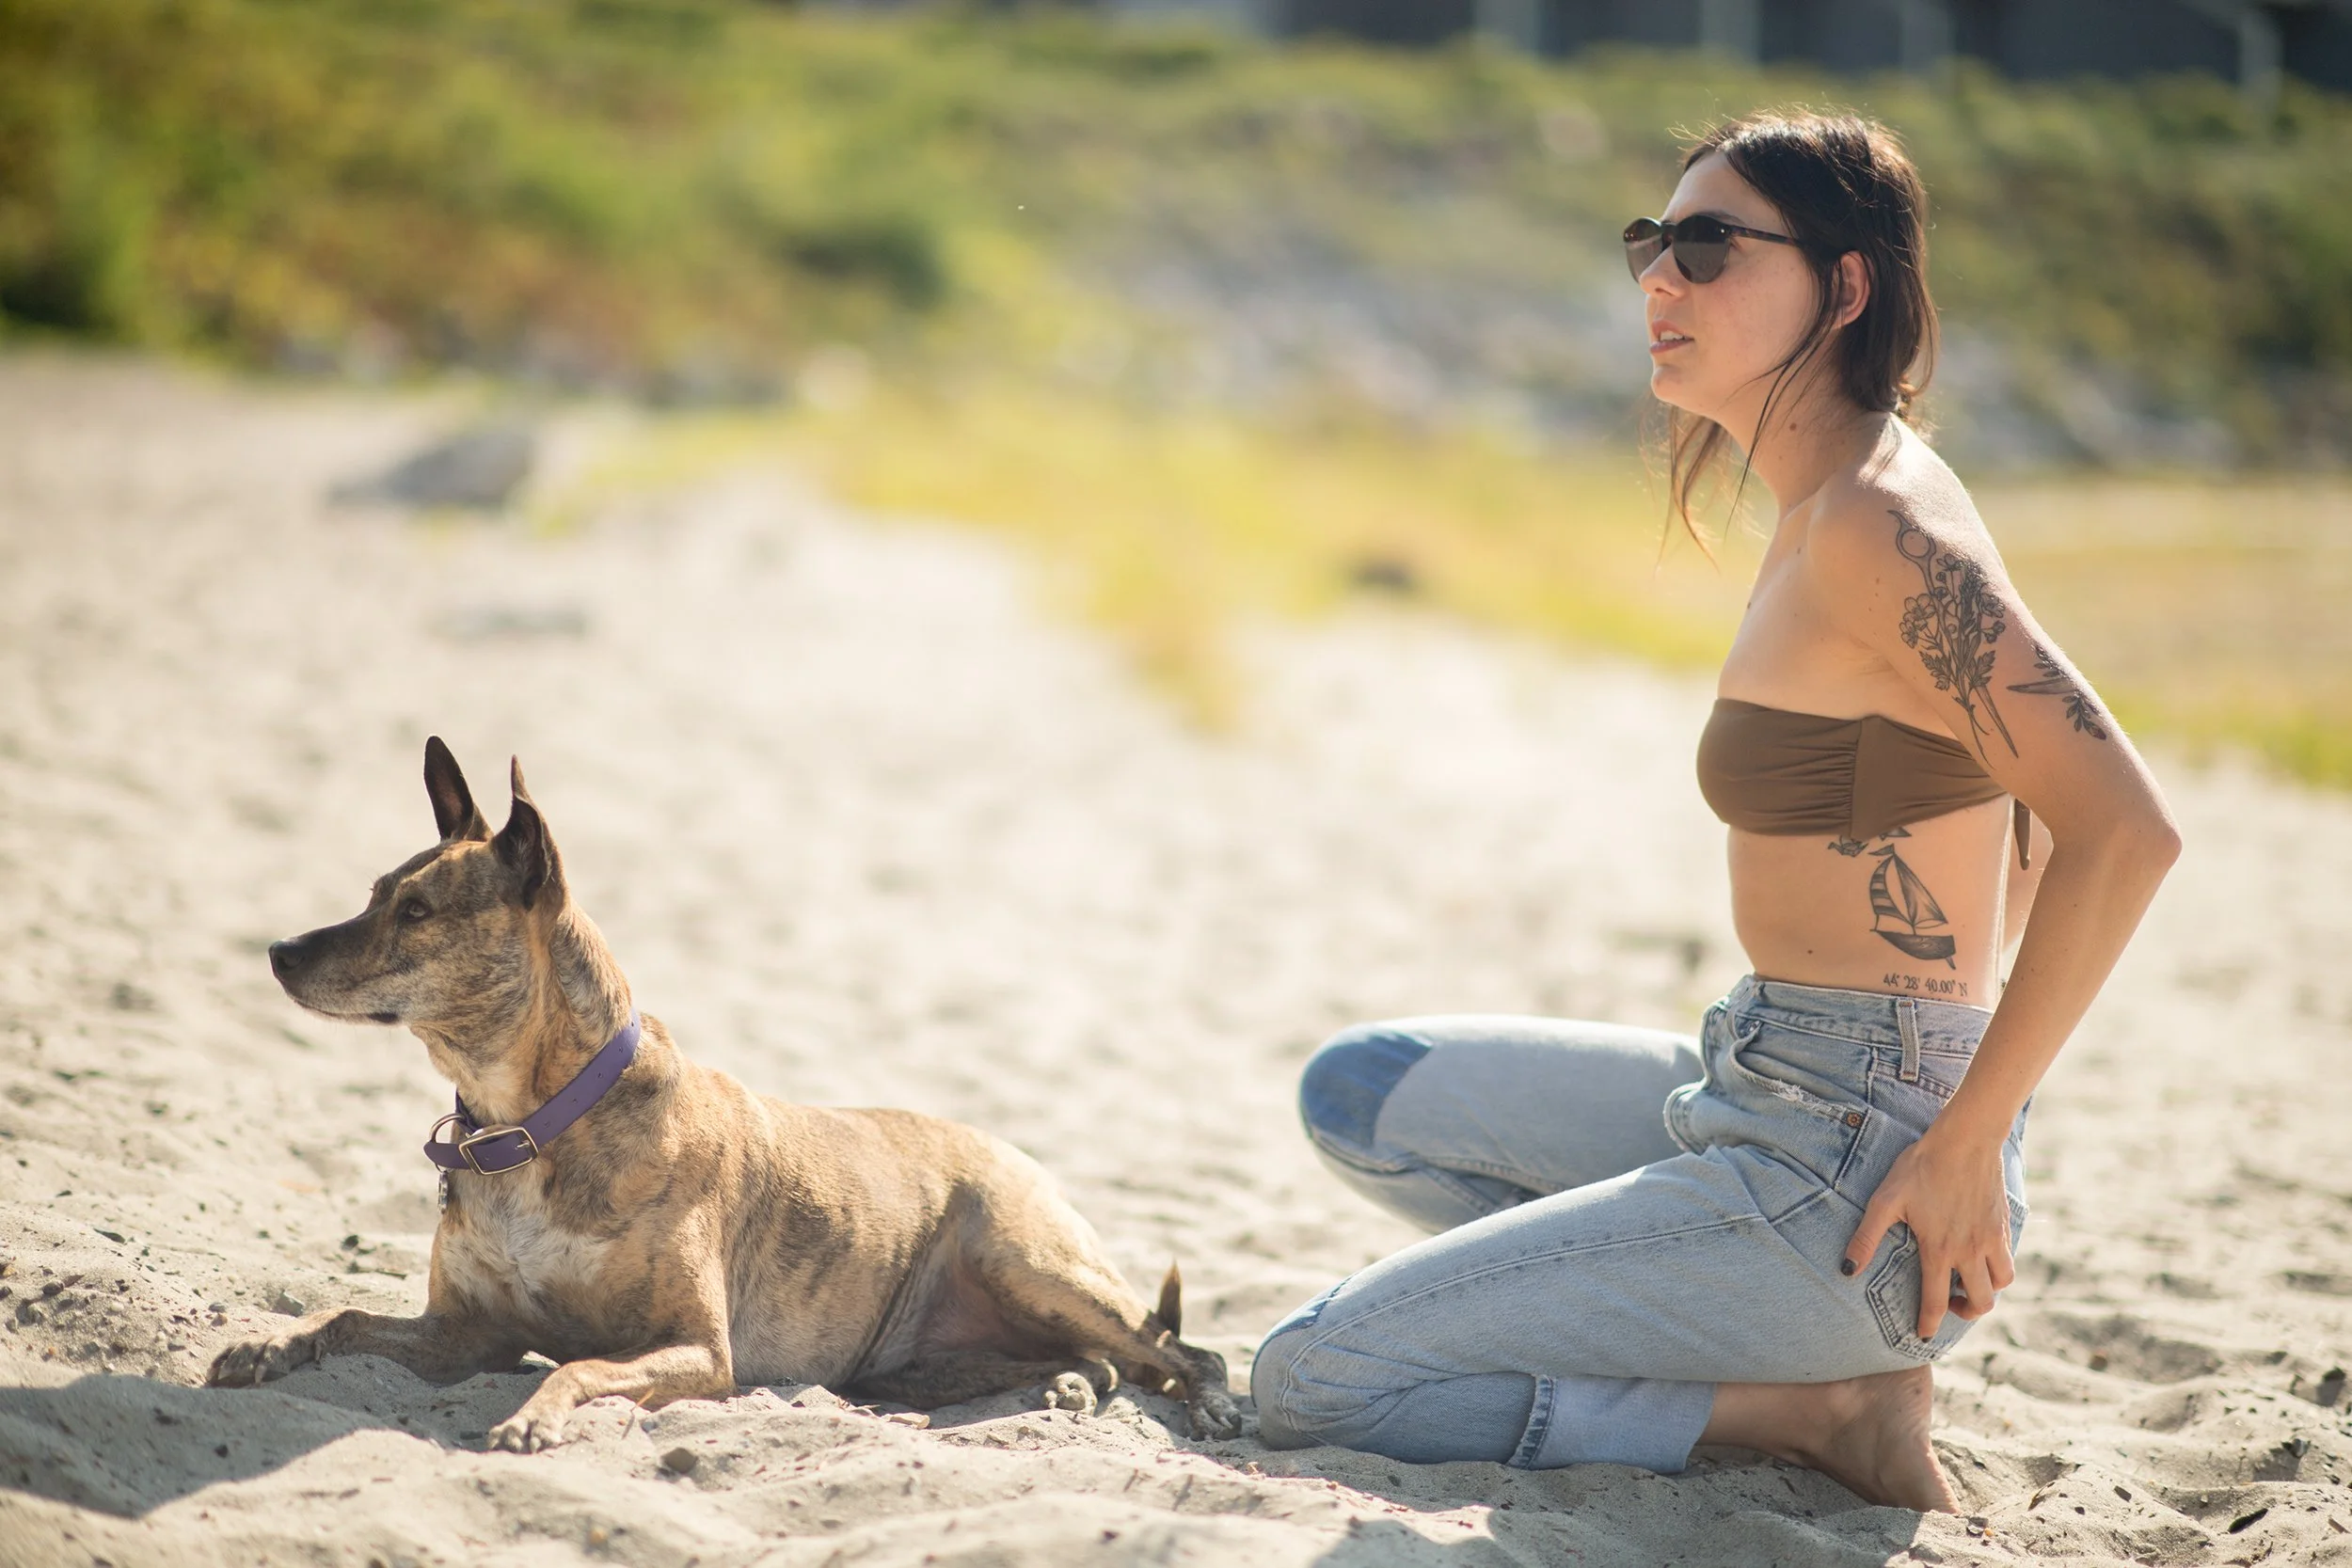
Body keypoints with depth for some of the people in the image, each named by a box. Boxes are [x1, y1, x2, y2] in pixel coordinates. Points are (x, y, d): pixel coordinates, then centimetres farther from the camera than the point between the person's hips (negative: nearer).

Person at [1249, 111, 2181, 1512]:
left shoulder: (1876, 527, -18)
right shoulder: (1830, 513, 11)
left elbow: (2128, 831, -25)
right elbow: (2027, 831, 20)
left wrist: (1966, 1140, -20)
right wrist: (1935, 1079, 14)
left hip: (1852, 1175, -10)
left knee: (1311, 1384, -7)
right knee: (1360, 1091, 23)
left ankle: (1813, 1409, -4)